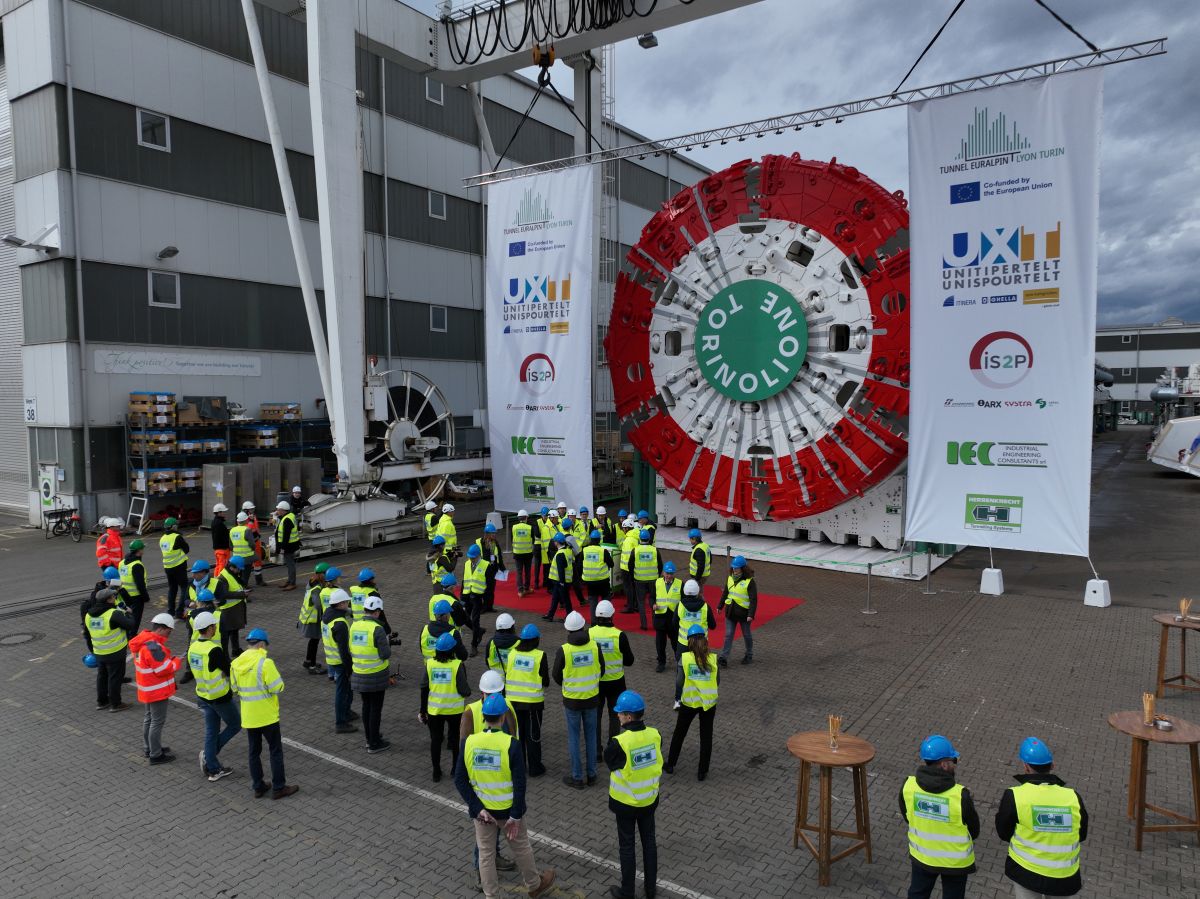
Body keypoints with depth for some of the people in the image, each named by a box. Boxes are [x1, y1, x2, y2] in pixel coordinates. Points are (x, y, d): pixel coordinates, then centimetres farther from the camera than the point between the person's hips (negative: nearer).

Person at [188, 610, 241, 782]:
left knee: (211, 731, 15)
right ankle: (210, 753, 6)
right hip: (220, 697, -8)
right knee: (235, 725, 13)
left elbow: (195, 670, 11)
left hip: (203, 695, 8)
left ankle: (213, 770, 21)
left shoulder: (193, 647, 0)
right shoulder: (214, 650, -26)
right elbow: (230, 670, -20)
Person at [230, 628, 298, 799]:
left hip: (248, 716, 6)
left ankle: (258, 787, 24)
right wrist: (277, 678, -1)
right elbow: (277, 687, -20)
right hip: (267, 715, -6)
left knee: (254, 751, 16)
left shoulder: (236, 664, -1)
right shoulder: (265, 662, -21)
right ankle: (278, 788, 12)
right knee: (275, 751, 7)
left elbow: (235, 688, 10)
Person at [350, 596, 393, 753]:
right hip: (376, 676, -6)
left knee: (366, 706, 20)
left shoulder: (354, 626, 0)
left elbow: (351, 650, 9)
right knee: (376, 708, 6)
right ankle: (374, 744, 14)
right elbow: (385, 654, -18)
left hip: (359, 674, 6)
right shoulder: (377, 629, -19)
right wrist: (387, 644, 1)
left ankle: (370, 738, 32)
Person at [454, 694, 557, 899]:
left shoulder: (468, 743, -13)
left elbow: (459, 780, -10)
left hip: (481, 809, 2)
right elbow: (520, 783, -19)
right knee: (521, 848, 21)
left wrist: (478, 809, -8)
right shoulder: (510, 744, -21)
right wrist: (515, 816, -11)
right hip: (507, 810, -1)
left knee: (485, 853, 18)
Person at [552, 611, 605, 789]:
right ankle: (591, 774, 26)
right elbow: (601, 670, 1)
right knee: (590, 735, 17)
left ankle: (577, 777, 19)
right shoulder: (594, 646, -11)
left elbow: (556, 674, -4)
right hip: (592, 697, 2)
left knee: (574, 737, 11)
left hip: (571, 700, -2)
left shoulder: (564, 650, -18)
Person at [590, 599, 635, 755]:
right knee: (614, 715, 17)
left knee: (595, 715, 16)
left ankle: (596, 750, 19)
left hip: (595, 682, 1)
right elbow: (629, 661, -7)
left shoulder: (588, 634, -14)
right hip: (616, 682, -1)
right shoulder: (619, 635, -17)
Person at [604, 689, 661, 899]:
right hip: (650, 799, 4)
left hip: (626, 803, -4)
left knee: (627, 847, 14)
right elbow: (656, 762, 0)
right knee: (649, 842, 21)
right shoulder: (655, 735, -14)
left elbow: (609, 761, -10)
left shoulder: (619, 743, -29)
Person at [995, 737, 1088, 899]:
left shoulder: (1014, 796, -16)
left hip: (1027, 872, -2)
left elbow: (1004, 834, -3)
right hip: (1064, 876, 2)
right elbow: (1081, 835, 8)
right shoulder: (1073, 797, -9)